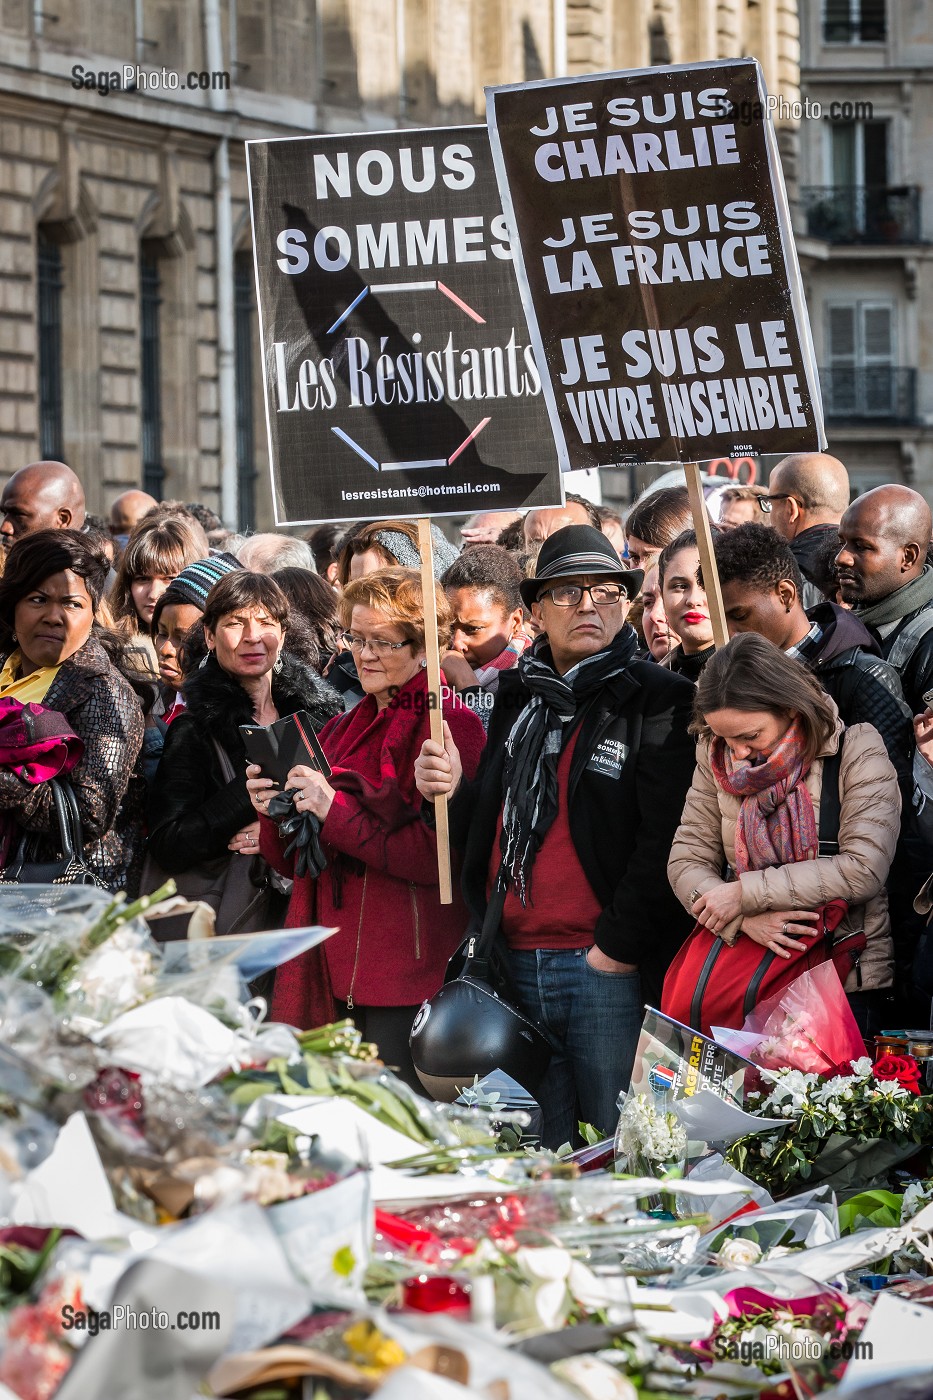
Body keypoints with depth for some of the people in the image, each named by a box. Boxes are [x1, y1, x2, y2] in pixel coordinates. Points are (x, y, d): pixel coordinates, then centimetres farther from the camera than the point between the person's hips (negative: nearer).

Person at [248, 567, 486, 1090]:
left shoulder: (452, 726, -5)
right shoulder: (344, 729, 18)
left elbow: (440, 853, -18)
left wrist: (334, 809, -18)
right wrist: (276, 812, -1)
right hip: (335, 964, 7)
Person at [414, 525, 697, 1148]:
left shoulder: (658, 701, -4)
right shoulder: (518, 696, 16)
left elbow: (666, 839, -13)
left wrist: (617, 946, -15)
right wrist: (453, 791, 3)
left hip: (609, 965, -6)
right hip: (515, 966, 6)